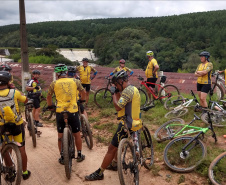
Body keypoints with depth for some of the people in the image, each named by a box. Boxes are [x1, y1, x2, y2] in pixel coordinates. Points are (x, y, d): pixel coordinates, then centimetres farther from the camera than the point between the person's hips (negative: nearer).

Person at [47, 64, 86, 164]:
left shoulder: (54, 83, 1)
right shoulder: (75, 81, 2)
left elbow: (49, 97, 13)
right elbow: (83, 93, 15)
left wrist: (50, 106, 31)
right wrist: (82, 101, 35)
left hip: (60, 112, 0)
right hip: (73, 111, 0)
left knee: (60, 135, 16)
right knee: (77, 134, 17)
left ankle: (62, 157, 25)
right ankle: (80, 155, 29)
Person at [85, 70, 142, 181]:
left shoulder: (128, 90, -19)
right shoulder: (133, 89, 14)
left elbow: (118, 107, -25)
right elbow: (122, 103, 14)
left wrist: (114, 94, -12)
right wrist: (117, 93, 2)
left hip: (127, 125, -11)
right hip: (133, 122, 11)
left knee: (111, 148, -3)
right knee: (119, 144, 28)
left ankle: (99, 173, 6)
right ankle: (114, 164, 44)